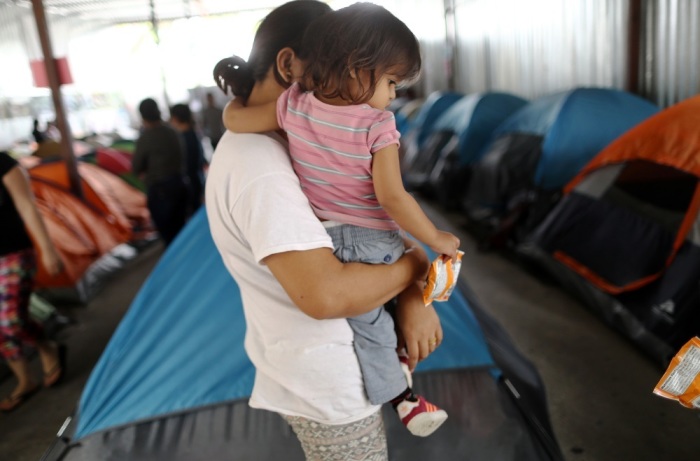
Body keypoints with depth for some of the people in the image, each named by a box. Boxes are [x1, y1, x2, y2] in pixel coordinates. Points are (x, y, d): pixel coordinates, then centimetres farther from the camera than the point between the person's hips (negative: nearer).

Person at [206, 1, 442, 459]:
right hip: (328, 386, -9)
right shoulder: (261, 171, -27)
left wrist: (412, 295, -13)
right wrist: (414, 266, -19)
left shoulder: (290, 143, 3)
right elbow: (325, 293, -36)